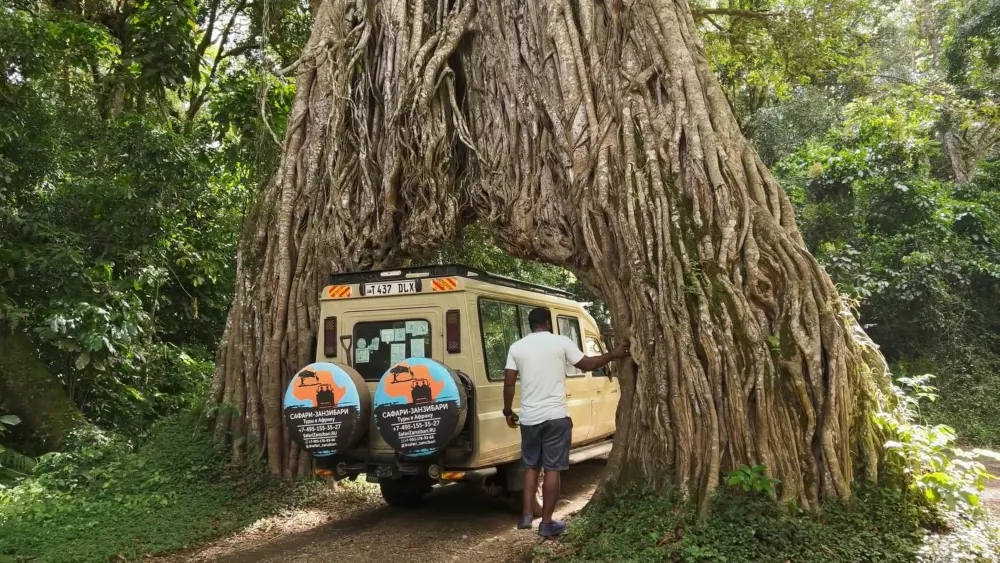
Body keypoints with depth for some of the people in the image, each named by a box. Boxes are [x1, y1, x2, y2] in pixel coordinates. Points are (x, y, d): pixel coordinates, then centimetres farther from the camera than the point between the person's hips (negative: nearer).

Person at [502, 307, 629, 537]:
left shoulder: (517, 347, 3)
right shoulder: (561, 342, -4)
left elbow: (509, 383, 3)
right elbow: (587, 364, 5)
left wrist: (508, 411, 14)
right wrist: (614, 354, 15)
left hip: (529, 417, 3)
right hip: (555, 416, -3)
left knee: (531, 466, 18)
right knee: (552, 469, 4)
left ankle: (526, 516, 16)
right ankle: (547, 522, 7)